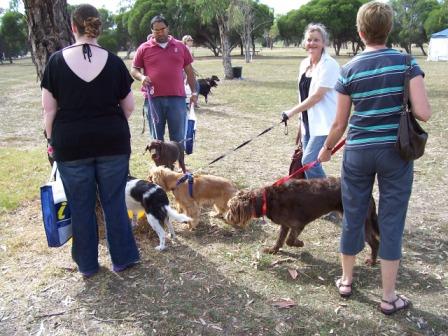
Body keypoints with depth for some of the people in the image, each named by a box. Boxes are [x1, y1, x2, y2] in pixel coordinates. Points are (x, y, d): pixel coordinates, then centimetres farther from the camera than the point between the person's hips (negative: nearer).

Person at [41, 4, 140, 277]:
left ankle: (87, 264, 24)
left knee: (81, 206, 11)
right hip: (112, 142, 0)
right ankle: (123, 258, 21)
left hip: (71, 144, 0)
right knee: (115, 202, 12)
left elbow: (49, 109, -1)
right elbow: (129, 107, 4)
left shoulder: (57, 61, -3)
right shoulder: (114, 62, -2)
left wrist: (52, 140, 11)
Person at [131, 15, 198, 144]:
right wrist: (141, 77, -11)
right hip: (153, 99, 0)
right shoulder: (144, 48, 6)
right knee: (156, 138, 8)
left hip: (177, 98, 1)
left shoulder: (180, 46, 10)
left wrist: (194, 92, 9)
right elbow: (134, 69, 11)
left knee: (178, 138, 5)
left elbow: (189, 70, 14)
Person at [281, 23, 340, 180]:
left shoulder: (329, 64, -13)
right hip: (308, 122, 8)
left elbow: (317, 95, -18)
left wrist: (292, 111, -14)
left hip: (323, 123, -7)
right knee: (310, 162, 9)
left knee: (309, 161, -16)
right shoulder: (304, 64, 11)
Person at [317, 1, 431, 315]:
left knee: (353, 217, 15)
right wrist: (402, 101, 8)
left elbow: (340, 124, 1)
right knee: (391, 222, 8)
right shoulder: (406, 62, -6)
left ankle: (346, 280, 33)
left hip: (358, 153, 1)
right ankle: (389, 297, 18)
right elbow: (424, 113, -13)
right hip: (396, 151, -1)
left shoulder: (349, 69, -3)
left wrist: (326, 149, 18)